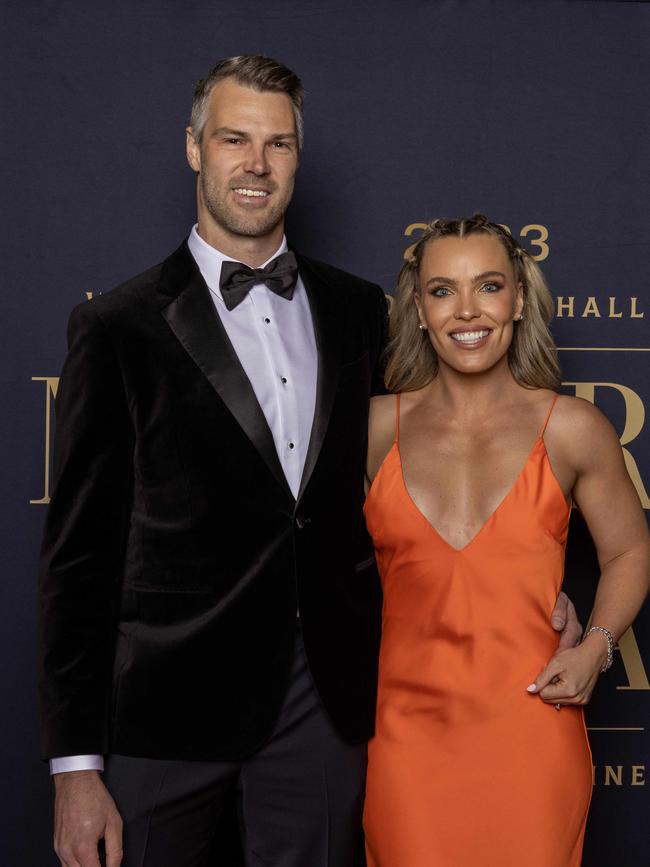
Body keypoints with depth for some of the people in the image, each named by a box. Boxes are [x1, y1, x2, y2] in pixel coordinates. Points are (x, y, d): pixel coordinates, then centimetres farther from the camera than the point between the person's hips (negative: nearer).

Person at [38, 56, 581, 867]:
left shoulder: (357, 308, 8)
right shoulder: (117, 326, -4)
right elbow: (79, 551, -5)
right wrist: (75, 764, -8)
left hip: (323, 704, 3)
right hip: (167, 707, -3)